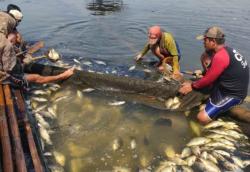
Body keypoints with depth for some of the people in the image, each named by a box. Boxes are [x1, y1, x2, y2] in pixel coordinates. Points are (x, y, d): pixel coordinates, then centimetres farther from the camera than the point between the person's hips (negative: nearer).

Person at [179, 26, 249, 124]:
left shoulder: (220, 56, -25)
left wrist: (192, 86, -5)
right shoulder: (226, 50, 7)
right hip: (231, 88, 10)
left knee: (202, 118, -20)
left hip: (232, 94, -10)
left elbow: (208, 80, -18)